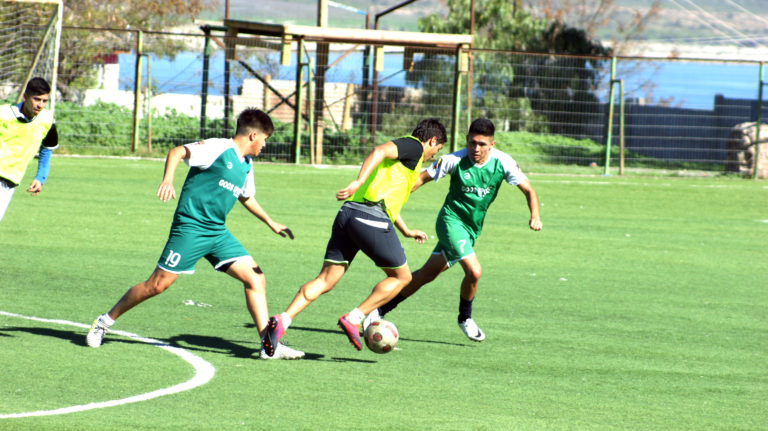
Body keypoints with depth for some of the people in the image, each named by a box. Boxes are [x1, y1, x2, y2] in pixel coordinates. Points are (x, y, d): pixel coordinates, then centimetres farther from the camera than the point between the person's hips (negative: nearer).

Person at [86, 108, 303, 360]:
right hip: (191, 226, -8)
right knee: (158, 284, -6)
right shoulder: (218, 149, -10)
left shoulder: (246, 165, 15)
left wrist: (271, 223, 40)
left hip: (218, 233, 8)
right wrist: (167, 180, -34)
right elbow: (177, 152, -18)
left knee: (255, 278, -6)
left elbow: (246, 197, 34)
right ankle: (105, 321, 11)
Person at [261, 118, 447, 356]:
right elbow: (380, 151, -17)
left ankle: (282, 320, -13)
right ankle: (354, 318, -2)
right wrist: (359, 182, -30)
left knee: (326, 280, 4)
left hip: (348, 213, 8)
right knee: (401, 276, 9)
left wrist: (407, 232, 53)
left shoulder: (406, 148, 32)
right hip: (372, 217, -8)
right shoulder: (414, 146, 4)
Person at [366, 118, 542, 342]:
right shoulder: (454, 161, -17)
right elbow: (422, 178, -8)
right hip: (452, 220, -4)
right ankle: (465, 318, 5)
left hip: (473, 228, 4)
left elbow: (528, 189, -6)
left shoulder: (503, 163, -11)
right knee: (474, 271, -21)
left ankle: (380, 310, 24)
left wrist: (535, 216, -23)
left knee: (428, 274, 11)